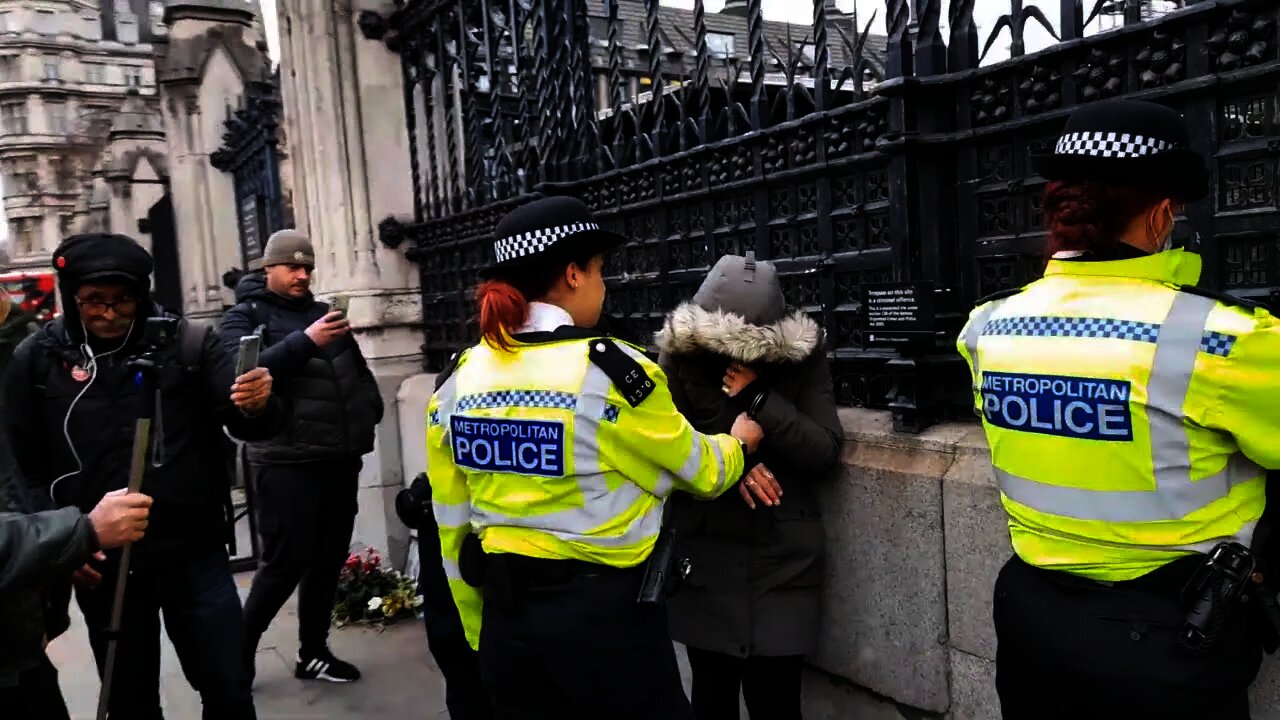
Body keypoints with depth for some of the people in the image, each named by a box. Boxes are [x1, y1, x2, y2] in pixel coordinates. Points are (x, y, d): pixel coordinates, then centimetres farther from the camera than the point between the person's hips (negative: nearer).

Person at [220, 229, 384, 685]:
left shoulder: (322, 312, 17)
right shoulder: (246, 316, 1)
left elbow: (358, 371, 24)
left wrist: (368, 411, 8)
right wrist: (305, 341, -27)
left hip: (341, 458, 6)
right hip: (287, 462, -6)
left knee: (329, 560, 11)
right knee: (286, 563, -4)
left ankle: (313, 652, 26)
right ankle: (239, 651, 17)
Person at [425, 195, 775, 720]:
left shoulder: (457, 378, -1)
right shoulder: (609, 370, -17)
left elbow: (453, 526, 6)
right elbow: (700, 470, -2)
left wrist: (483, 631, 18)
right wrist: (738, 443, 20)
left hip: (505, 614, 6)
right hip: (604, 612, -5)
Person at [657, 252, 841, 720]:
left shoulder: (802, 358, -4)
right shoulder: (681, 356, -3)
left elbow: (825, 454, -10)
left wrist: (759, 398, -18)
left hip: (782, 563, -1)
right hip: (703, 559, 1)